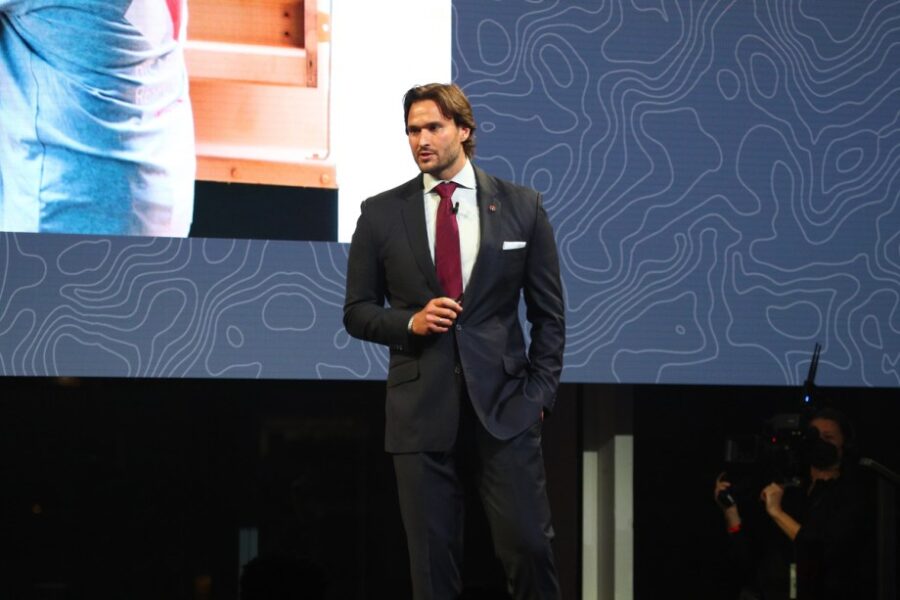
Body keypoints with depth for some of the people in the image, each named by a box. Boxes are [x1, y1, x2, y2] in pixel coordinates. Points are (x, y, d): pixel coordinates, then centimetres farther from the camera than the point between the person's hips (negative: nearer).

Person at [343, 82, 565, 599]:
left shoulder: (522, 206, 5)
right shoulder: (381, 214, 6)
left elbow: (548, 312, 8)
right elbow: (358, 311, 11)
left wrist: (540, 392, 0)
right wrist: (411, 321, -8)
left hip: (504, 404, -1)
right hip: (422, 410, 1)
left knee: (529, 545, -6)